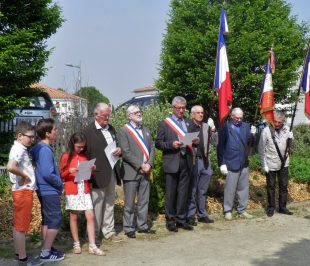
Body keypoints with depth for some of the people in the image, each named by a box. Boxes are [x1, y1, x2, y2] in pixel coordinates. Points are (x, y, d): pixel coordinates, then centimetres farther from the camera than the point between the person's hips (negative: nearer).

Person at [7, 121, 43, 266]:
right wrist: (25, 176, -21)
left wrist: (27, 173, 7)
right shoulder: (19, 149, -17)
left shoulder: (21, 149, 12)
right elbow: (10, 167, -34)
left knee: (18, 224, 16)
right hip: (23, 191, -10)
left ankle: (18, 253, 26)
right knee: (21, 225, -3)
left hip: (23, 191, 10)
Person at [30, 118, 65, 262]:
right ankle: (46, 253, 3)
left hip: (44, 190, 10)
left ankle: (47, 248, 25)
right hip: (50, 191, -10)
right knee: (55, 221, -2)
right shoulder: (46, 150, -22)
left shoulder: (37, 148, 7)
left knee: (47, 220, 17)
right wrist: (59, 182, -10)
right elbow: (47, 174, -27)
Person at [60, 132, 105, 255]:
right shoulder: (66, 157, -2)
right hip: (72, 190, -3)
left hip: (85, 189, 3)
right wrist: (69, 171, -20)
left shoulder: (85, 156, 11)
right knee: (73, 217, 5)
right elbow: (61, 175, -2)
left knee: (90, 216, -3)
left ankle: (92, 246, -1)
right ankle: (76, 244, 17)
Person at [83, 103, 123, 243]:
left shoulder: (111, 128, 13)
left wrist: (119, 150, 1)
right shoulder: (89, 131, -9)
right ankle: (94, 234, 12)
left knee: (110, 203, 14)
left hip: (112, 172, 7)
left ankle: (109, 231, 24)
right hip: (98, 174, -7)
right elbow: (86, 153, -11)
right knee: (97, 205, 0)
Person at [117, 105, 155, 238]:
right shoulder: (124, 131, -5)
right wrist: (140, 166, -16)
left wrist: (149, 164, -5)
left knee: (144, 201, 12)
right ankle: (129, 228, 11)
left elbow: (152, 148, 11)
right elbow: (126, 152, -13)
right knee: (129, 203, 2)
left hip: (145, 171, 6)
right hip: (131, 172, -6)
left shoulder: (146, 130, 16)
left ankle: (142, 225, 23)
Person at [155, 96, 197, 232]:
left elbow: (192, 139, 19)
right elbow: (158, 143, -2)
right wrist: (171, 144, -17)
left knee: (183, 192, 9)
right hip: (172, 163, -4)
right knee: (170, 193, 3)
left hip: (186, 161, 4)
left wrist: (195, 141, -3)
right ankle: (170, 220, 14)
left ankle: (181, 219, 19)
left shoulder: (188, 122, 13)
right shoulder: (164, 123, 1)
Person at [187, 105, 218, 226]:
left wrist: (213, 130, -7)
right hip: (193, 160, -5)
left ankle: (202, 214, 25)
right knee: (192, 190, 3)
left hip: (205, 161, 5)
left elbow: (215, 143, 5)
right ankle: (190, 216, 13)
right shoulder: (188, 126, -8)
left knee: (203, 191, 14)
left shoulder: (207, 126, 6)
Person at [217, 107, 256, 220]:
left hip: (244, 163, 5)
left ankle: (242, 209, 26)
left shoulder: (246, 126, 6)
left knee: (244, 188, 13)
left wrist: (252, 134, -17)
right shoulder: (226, 127, -8)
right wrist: (222, 163, -11)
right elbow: (220, 146, -8)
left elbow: (249, 142, 3)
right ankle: (228, 210, 17)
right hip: (231, 163, -5)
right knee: (230, 189, 4)